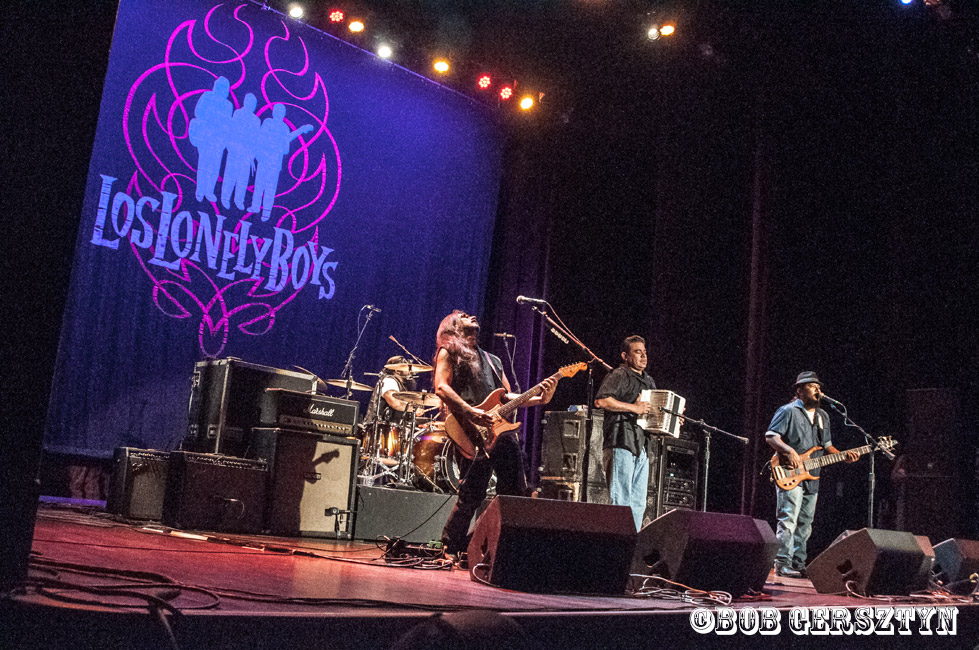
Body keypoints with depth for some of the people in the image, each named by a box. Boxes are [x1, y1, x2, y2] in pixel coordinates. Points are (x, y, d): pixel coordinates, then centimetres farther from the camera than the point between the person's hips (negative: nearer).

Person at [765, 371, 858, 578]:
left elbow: (827, 446, 24)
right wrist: (789, 450, -25)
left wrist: (844, 456, 7)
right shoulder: (788, 411, -5)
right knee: (788, 521, -14)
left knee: (804, 524, 11)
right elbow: (770, 436, -10)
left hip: (812, 479, 8)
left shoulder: (823, 416, 19)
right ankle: (783, 564, -15)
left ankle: (798, 564, 17)